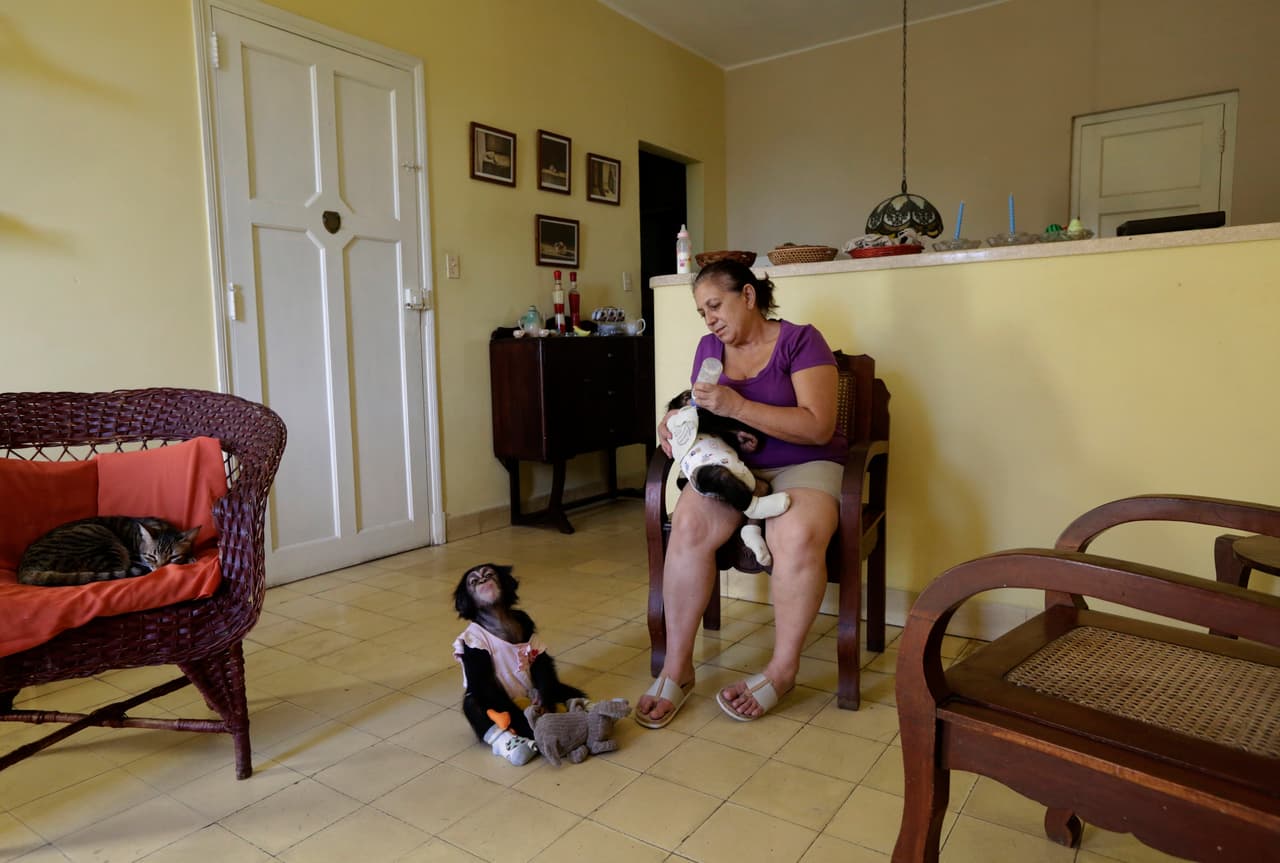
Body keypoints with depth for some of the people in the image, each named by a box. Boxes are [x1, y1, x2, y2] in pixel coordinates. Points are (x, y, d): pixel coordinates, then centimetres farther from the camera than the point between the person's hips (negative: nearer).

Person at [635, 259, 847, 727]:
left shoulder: (800, 340, -6)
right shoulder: (710, 347, 11)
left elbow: (818, 427, -16)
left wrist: (737, 407, -24)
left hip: (803, 465, -3)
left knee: (797, 536, -36)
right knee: (688, 524, -29)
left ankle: (783, 668, -14)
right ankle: (676, 666, -17)